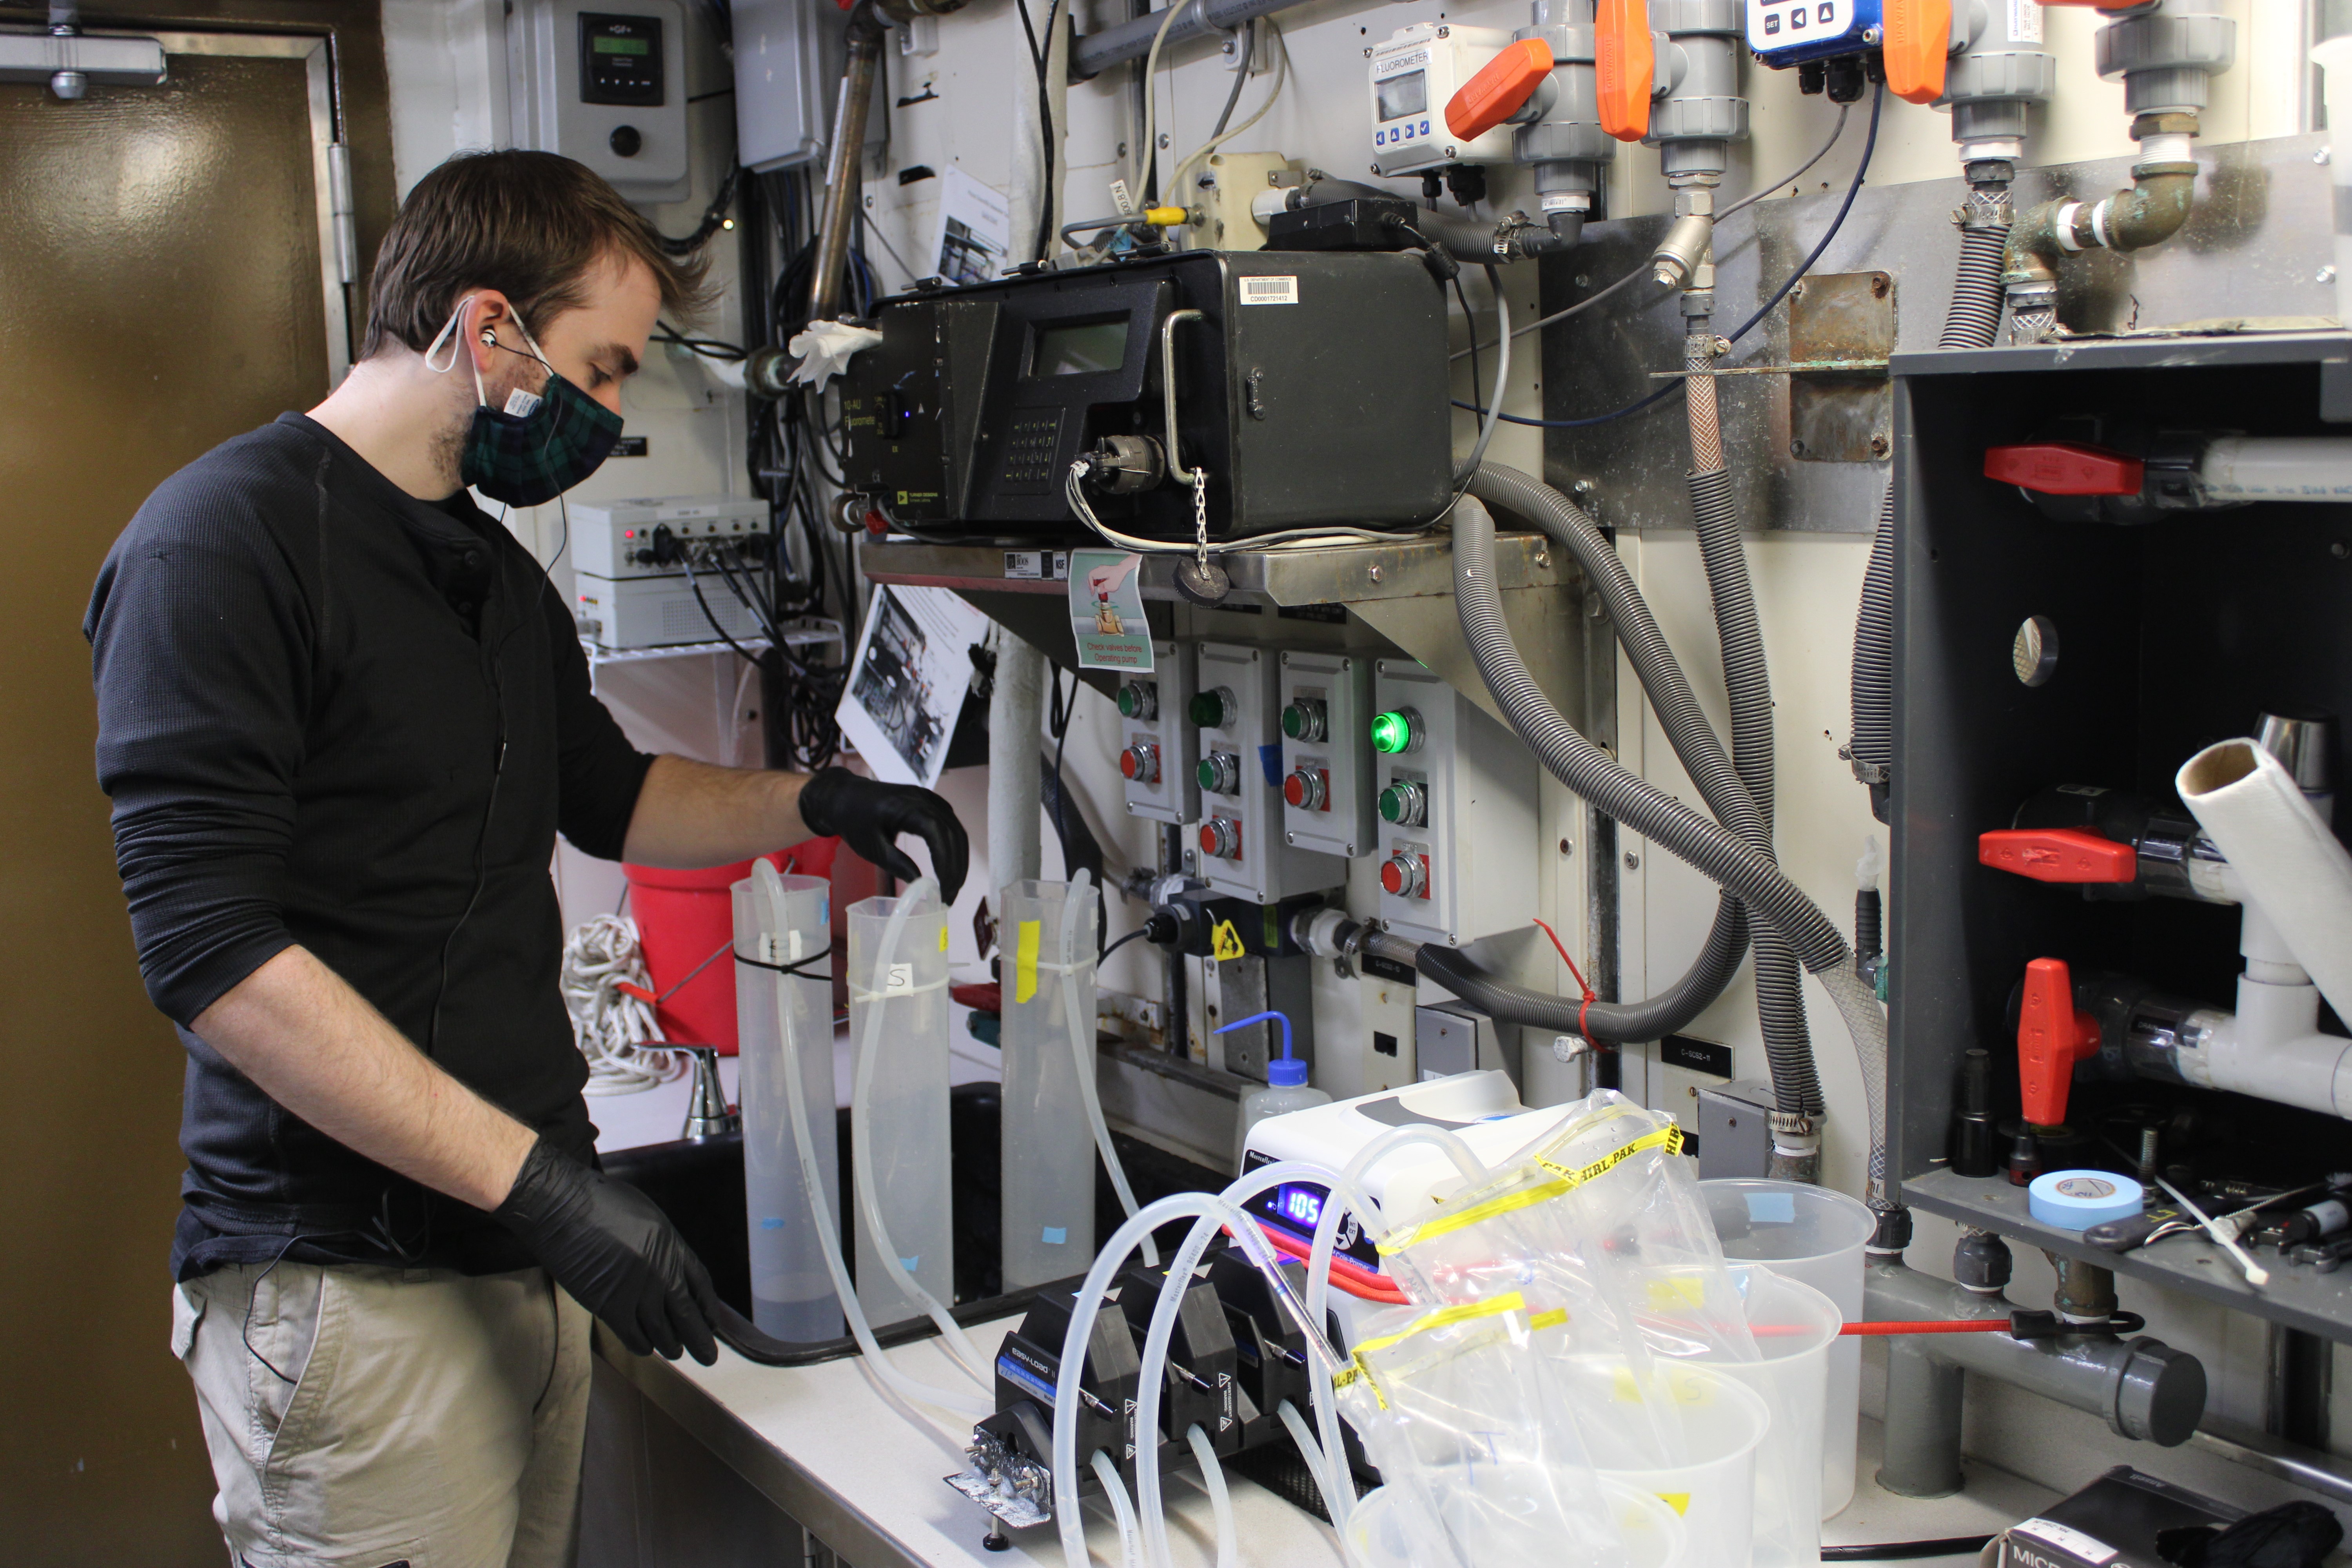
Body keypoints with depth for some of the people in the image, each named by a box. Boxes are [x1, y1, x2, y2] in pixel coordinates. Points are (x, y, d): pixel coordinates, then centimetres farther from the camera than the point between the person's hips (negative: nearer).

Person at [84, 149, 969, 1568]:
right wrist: (535, 1178, -22)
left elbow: (605, 792, 32)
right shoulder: (228, 538, -13)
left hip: (527, 1262, 8)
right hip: (355, 1293, -8)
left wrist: (814, 801, 15)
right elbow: (216, 954, -20)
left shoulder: (502, 576, 15)